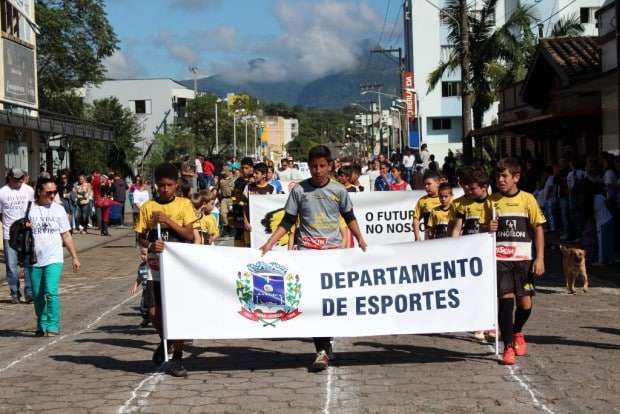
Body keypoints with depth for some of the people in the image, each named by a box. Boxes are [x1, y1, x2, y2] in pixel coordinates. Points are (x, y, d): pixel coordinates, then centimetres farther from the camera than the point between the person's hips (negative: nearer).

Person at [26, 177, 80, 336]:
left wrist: (74, 257, 6)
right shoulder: (29, 209, 2)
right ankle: (42, 326, 26)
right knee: (38, 296, 10)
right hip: (34, 260, 1)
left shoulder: (58, 210, 5)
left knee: (51, 292, -15)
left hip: (54, 259, -1)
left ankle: (52, 327, -10)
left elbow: (66, 235, 9)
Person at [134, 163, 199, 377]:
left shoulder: (184, 204, 1)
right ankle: (165, 341, 29)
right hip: (155, 267, 1)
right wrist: (150, 245, -15)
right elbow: (141, 238, 6)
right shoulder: (148, 207, 5)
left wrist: (169, 221, -16)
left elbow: (190, 235, -6)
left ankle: (177, 358, 9)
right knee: (154, 312, -2)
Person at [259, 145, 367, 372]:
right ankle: (323, 349, -5)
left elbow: (349, 217, 18)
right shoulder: (299, 189, 3)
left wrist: (360, 239, 7)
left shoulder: (338, 190, 6)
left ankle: (325, 347, 13)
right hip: (306, 249, -1)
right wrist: (270, 242, -4)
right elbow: (288, 221, 6)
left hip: (333, 249, 1)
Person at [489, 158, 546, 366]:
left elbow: (538, 229, 2)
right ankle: (508, 347, -2)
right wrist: (489, 228, -10)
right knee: (506, 298, -10)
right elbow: (485, 228, 15)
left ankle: (517, 332, 30)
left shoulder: (527, 199, 1)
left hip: (523, 258, 0)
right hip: (500, 258, 0)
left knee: (526, 302, -1)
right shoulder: (493, 200, 5)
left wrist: (540, 258, -4)